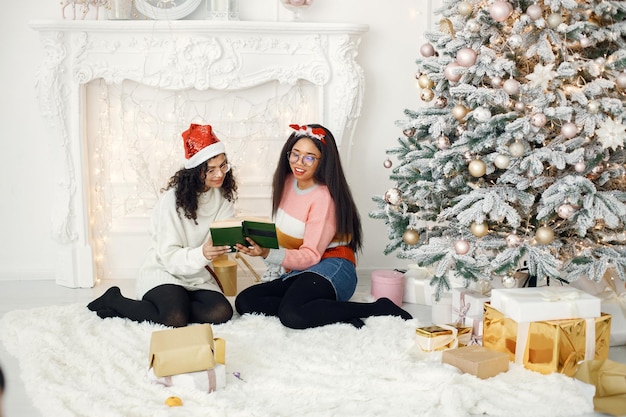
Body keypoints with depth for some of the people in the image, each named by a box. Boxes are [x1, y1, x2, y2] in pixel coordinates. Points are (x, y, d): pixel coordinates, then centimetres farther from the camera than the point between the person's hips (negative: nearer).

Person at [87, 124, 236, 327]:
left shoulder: (223, 194, -2)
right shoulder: (173, 199, -18)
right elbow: (169, 256, -19)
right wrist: (201, 255, -38)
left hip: (197, 276, 5)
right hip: (164, 272, -5)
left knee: (221, 313, -23)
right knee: (176, 319, -31)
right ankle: (114, 300, -3)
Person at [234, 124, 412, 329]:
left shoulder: (324, 197, -16)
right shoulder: (287, 181, 8)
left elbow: (310, 256, -19)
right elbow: (282, 234, 17)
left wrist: (268, 254, -30)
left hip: (330, 269, -8)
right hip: (297, 272, 9)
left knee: (291, 314, -37)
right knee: (244, 301, -14)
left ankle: (379, 307, -21)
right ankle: (338, 315, -18)